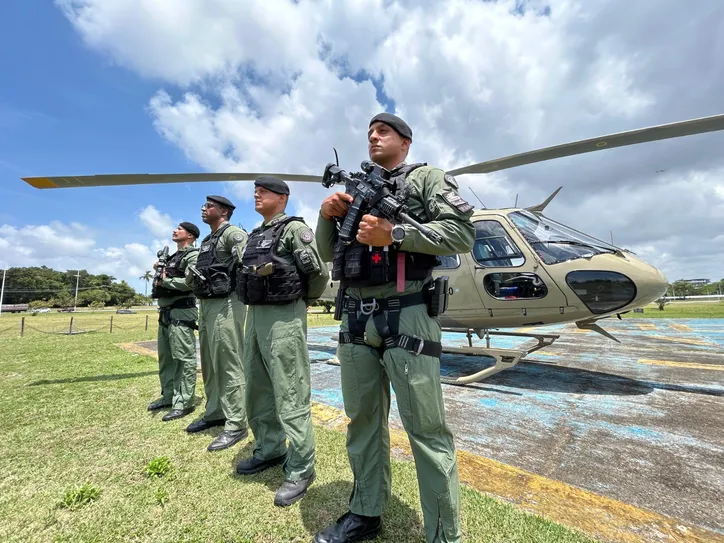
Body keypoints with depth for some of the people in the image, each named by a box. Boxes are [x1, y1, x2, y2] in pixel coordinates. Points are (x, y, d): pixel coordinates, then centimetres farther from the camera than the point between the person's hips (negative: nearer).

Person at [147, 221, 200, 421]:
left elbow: (191, 282, -21)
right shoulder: (172, 257, 23)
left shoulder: (192, 255, -7)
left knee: (184, 358, -6)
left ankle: (184, 402, -1)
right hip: (165, 311, 10)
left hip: (181, 312, -10)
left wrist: (165, 280, -11)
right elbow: (164, 279, 25)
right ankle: (168, 395, 28)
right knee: (165, 357, 16)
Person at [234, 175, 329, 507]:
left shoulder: (294, 228, -8)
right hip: (255, 314, 10)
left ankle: (300, 469, 11)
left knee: (290, 395, -3)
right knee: (257, 389, 17)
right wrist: (254, 309, 15)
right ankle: (269, 450, 35)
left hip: (284, 317, -9)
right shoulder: (255, 235, 19)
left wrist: (306, 300, 0)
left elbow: (318, 271, -14)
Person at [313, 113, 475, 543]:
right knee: (363, 420, 16)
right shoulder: (355, 189, 22)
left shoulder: (426, 178, 7)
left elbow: (463, 233, -8)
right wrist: (327, 215, 1)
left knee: (426, 429, 2)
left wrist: (395, 235, -17)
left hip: (406, 317, -5)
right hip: (355, 318, 6)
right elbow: (327, 254, 20)